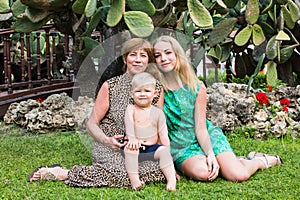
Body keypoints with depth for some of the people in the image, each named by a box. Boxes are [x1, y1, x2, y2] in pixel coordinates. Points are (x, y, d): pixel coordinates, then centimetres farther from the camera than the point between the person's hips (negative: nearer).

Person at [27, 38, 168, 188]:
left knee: (163, 169, -24)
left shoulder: (157, 89, 5)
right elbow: (91, 123, -2)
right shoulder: (110, 87, -4)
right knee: (120, 175, -34)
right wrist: (107, 140, -22)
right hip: (109, 148, -4)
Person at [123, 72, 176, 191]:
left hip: (152, 147, 1)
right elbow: (129, 124, -14)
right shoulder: (131, 109, 4)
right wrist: (132, 138, -32)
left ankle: (171, 180, -31)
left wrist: (167, 153, -3)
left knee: (164, 151, -26)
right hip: (136, 147, -1)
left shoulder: (158, 113, 8)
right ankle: (134, 180, -32)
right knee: (130, 149, -32)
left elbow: (163, 134, 5)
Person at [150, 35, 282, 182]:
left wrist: (210, 154, -22)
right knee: (202, 172, -33)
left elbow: (201, 128, -6)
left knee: (239, 175, -20)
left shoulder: (197, 87, -5)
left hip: (207, 137, 1)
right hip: (180, 147, 0)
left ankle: (260, 161, 16)